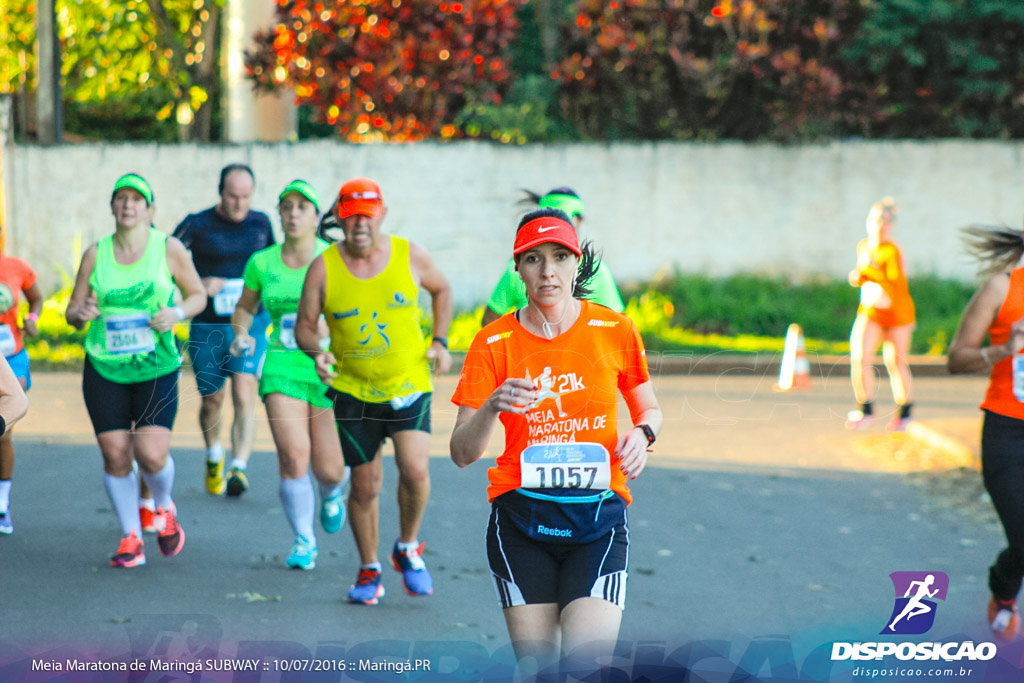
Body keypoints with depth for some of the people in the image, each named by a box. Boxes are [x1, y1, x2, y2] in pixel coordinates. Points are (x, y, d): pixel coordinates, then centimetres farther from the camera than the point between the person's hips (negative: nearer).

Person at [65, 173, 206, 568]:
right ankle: (131, 538, 15)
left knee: (152, 455, -12)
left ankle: (164, 509, 21)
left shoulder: (169, 249, -1)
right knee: (115, 456, -2)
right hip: (104, 369, 2)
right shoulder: (96, 254, 3)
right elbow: (72, 311, 8)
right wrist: (81, 313, -15)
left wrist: (178, 313, -12)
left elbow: (198, 294, 9)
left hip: (157, 369, -2)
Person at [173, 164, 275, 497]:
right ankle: (213, 458, 39)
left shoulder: (261, 223, 5)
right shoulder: (196, 225, -5)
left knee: (244, 396, -17)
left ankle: (239, 468, -25)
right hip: (207, 328, 0)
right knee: (211, 400, 12)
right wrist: (199, 284, -18)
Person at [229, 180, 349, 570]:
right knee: (293, 457, -16)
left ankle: (331, 492, 39)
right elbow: (245, 307, 21)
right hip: (283, 367, 1)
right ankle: (304, 541, 3)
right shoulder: (262, 263, 6)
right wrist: (241, 333, 1)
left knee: (328, 470, -1)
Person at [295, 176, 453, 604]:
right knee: (365, 485, 5)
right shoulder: (323, 269, -7)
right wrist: (317, 353, -20)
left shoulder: (409, 256, -4)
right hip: (353, 391, 0)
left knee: (415, 470, -17)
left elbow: (441, 290, 15)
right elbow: (305, 326, 1)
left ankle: (408, 549, 10)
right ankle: (369, 570, 26)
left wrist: (440, 341, 4)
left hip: (409, 384, 0)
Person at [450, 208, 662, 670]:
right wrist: (492, 407, -22)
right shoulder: (493, 343, 0)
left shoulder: (615, 331, 1)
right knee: (537, 664, 0)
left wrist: (641, 434, -6)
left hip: (599, 515, 0)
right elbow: (462, 454, -3)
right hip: (521, 520, 1)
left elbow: (649, 410, 17)